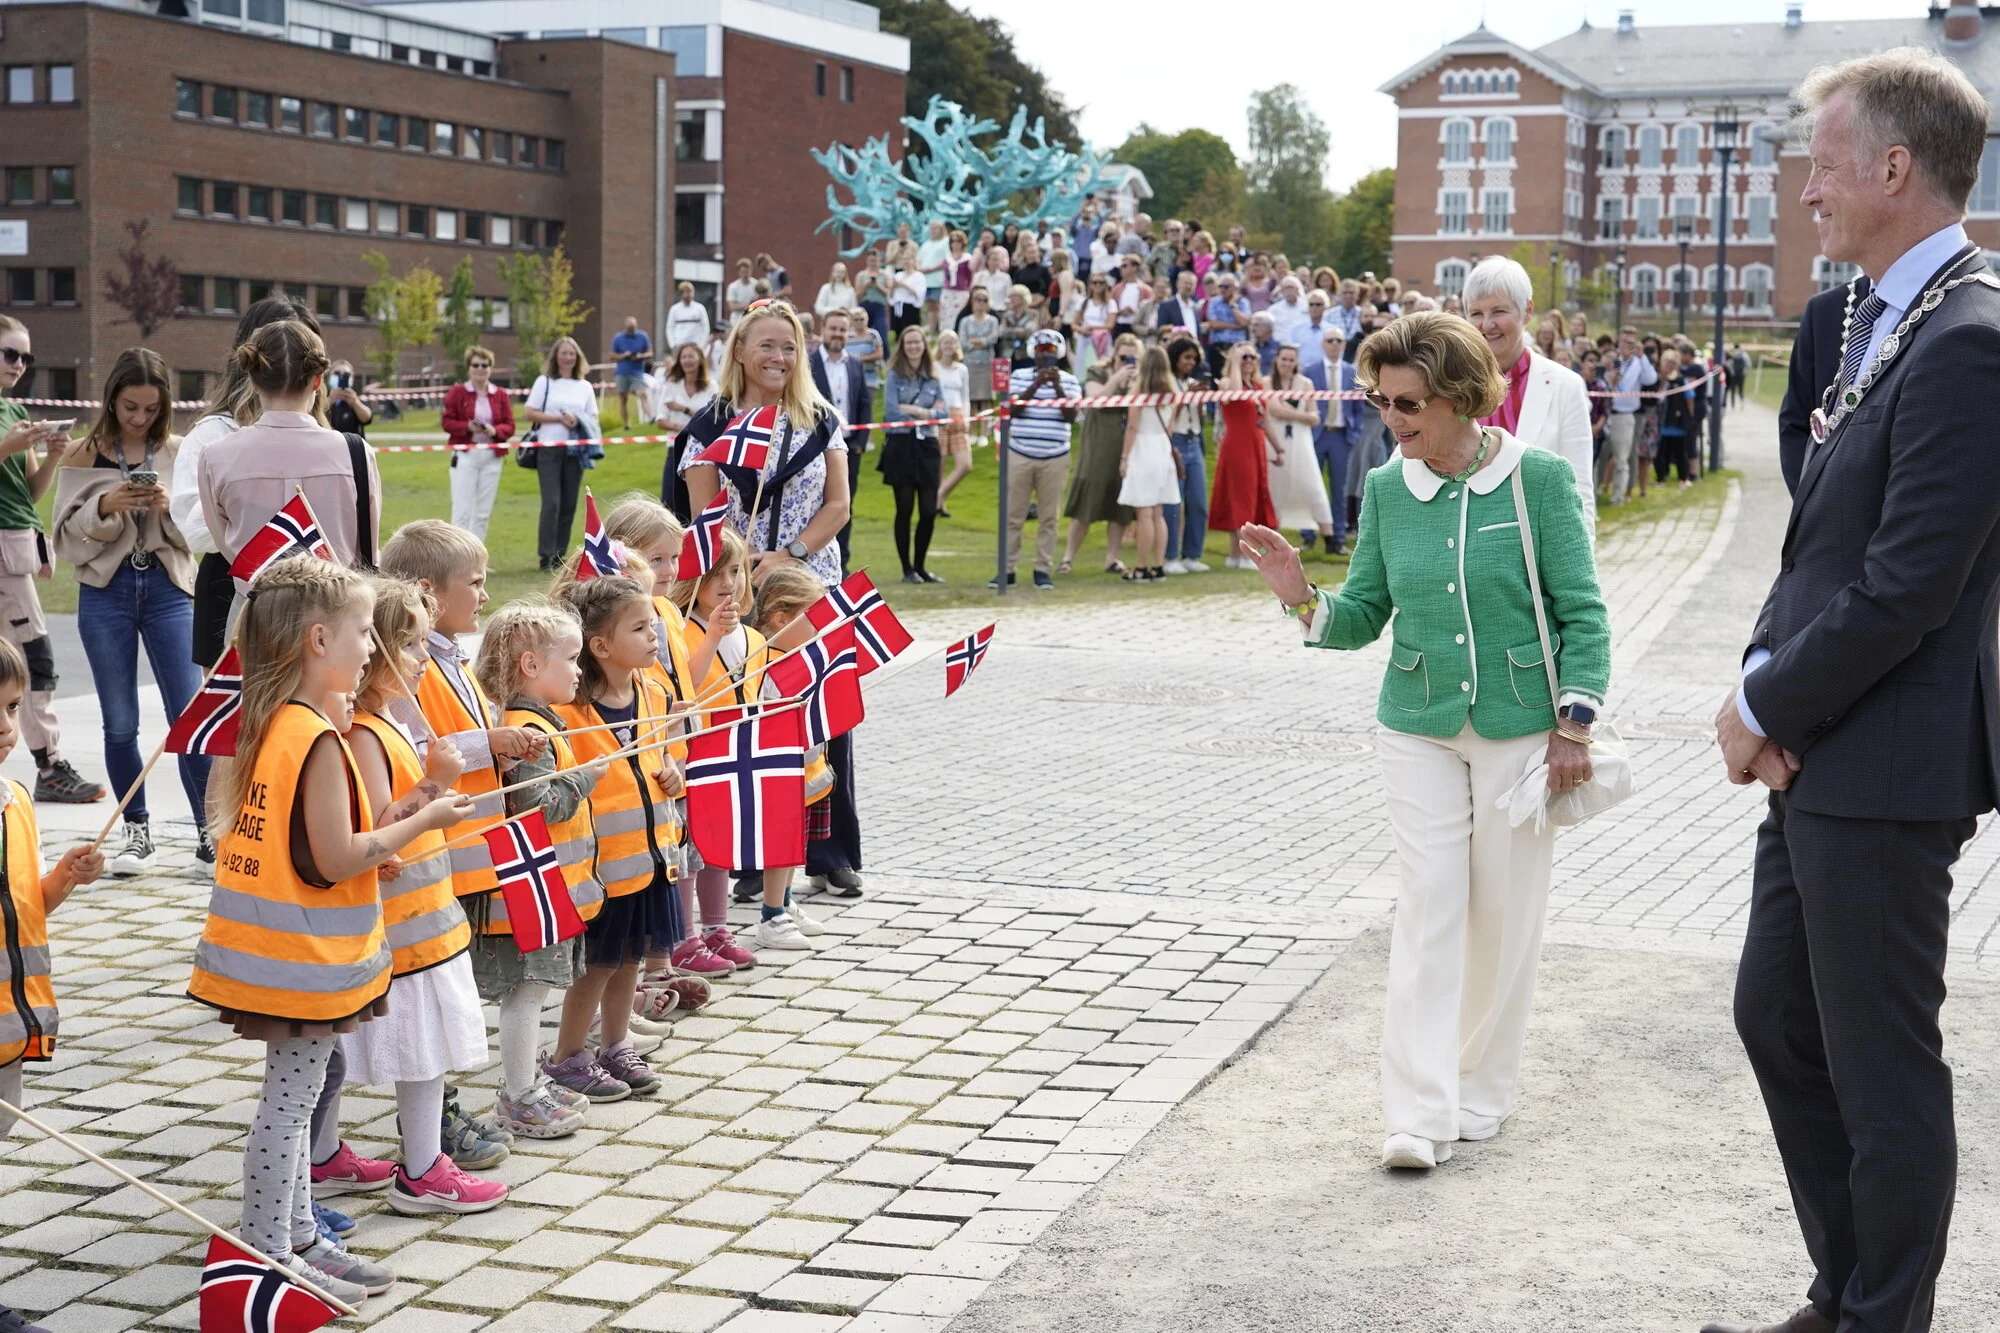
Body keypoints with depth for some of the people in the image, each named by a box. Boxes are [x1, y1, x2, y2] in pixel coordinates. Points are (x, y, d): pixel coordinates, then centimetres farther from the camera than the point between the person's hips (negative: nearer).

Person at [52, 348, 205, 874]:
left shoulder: (179, 453, 3)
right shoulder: (82, 455, 2)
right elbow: (67, 536, 0)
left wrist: (171, 506, -16)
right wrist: (105, 507, -17)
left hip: (169, 589, 0)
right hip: (105, 592, 0)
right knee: (120, 724, 6)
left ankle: (210, 830, 1)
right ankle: (137, 829, 20)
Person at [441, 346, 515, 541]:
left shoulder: (501, 395, 9)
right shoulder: (457, 392, 2)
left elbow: (509, 426, 6)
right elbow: (448, 422, -1)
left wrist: (495, 430, -15)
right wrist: (467, 427, -19)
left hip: (492, 457, 3)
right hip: (465, 455, -3)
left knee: (484, 511, 6)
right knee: (462, 509, -8)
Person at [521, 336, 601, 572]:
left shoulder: (585, 386, 14)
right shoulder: (544, 382, 4)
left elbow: (593, 418, 14)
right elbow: (529, 412, -2)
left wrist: (578, 421, -8)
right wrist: (559, 419, -11)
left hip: (575, 450, 4)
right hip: (549, 448, -4)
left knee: (569, 504, 4)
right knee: (551, 502, -11)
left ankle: (559, 554, 12)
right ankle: (545, 555, -8)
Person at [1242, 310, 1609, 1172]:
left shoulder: (1537, 479, -10)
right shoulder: (1387, 489, 0)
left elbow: (1582, 612, -6)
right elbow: (1364, 615, 5)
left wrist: (1574, 726, -10)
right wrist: (1302, 598, -15)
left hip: (1520, 728, -2)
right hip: (1419, 729, 2)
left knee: (1505, 908, 7)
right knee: (1428, 905, -4)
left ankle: (1482, 1091, 23)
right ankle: (1420, 1113, -3)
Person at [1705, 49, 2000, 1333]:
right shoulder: (1879, 325, 12)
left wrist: (1770, 710, -12)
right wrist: (1762, 679, 1)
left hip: (1886, 767, -10)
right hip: (1818, 753, 10)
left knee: (1882, 1064, 3)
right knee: (1776, 1018, 18)